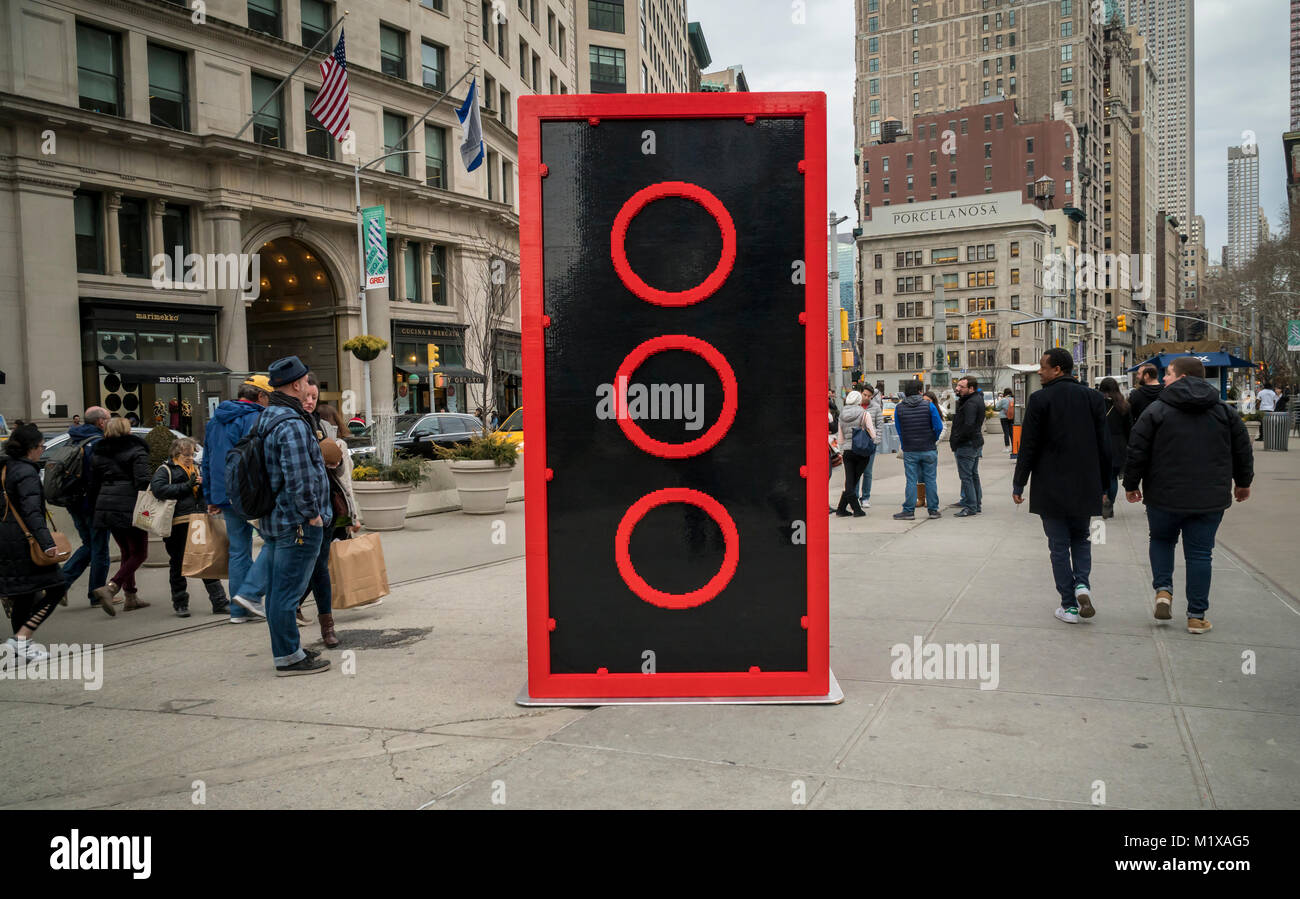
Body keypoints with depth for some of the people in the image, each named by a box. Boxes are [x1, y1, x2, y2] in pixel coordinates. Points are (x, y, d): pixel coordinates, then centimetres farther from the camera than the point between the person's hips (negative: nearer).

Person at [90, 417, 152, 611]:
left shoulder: (100, 454, 15)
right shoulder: (136, 451, -4)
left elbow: (95, 483, 17)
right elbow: (142, 481, -14)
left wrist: (99, 508, 23)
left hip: (106, 506, 7)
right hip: (130, 507, -7)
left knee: (127, 553, 17)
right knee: (139, 553, 0)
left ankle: (131, 597, 16)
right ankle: (110, 587, -18)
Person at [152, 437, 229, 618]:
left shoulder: (196, 469, 20)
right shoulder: (165, 470, 4)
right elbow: (158, 489, -15)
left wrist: (203, 486, -2)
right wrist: (186, 486, -16)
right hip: (177, 523, -4)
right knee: (178, 565, 6)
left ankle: (219, 602, 5)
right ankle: (180, 604, 17)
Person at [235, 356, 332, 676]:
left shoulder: (267, 419, 14)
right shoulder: (292, 425, -19)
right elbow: (298, 479, -25)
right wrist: (312, 513, -14)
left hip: (274, 520, 10)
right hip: (298, 524, -10)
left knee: (279, 588, 15)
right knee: (288, 590, -3)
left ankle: (288, 649, 26)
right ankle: (289, 657, 4)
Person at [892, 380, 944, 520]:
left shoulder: (899, 408, 0)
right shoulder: (929, 406, -4)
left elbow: (899, 430, 5)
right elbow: (939, 427, -5)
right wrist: (933, 440, 12)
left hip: (909, 451, 1)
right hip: (929, 450, 0)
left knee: (911, 481, 4)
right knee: (930, 480, 6)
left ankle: (909, 511, 4)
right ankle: (933, 510, 11)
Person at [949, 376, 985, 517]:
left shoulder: (971, 403, -20)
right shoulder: (978, 398, 12)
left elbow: (968, 426, -28)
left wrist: (955, 439, -17)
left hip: (967, 445, -11)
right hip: (976, 443, 11)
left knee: (966, 476, -5)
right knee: (973, 475, 18)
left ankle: (971, 507, -2)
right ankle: (977, 504, 26)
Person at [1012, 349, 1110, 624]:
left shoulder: (1039, 399, -11)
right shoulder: (1093, 397, 1)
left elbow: (1028, 446, -9)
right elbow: (1104, 445, 4)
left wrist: (1019, 484, 0)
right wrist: (1103, 485, 14)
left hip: (1051, 487, -3)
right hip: (1085, 486, 4)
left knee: (1059, 545, 6)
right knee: (1081, 538, 21)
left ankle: (1069, 605, 8)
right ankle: (1082, 584, -2)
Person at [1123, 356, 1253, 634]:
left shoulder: (1157, 410, -7)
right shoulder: (1224, 411, 5)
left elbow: (1137, 452, -7)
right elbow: (1243, 451, 11)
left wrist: (1131, 484, 6)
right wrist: (1243, 483, 27)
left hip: (1164, 497, -2)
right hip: (1210, 499, 2)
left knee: (1161, 540, 22)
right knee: (1200, 553, 8)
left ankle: (1163, 588, 4)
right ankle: (1197, 616, 10)